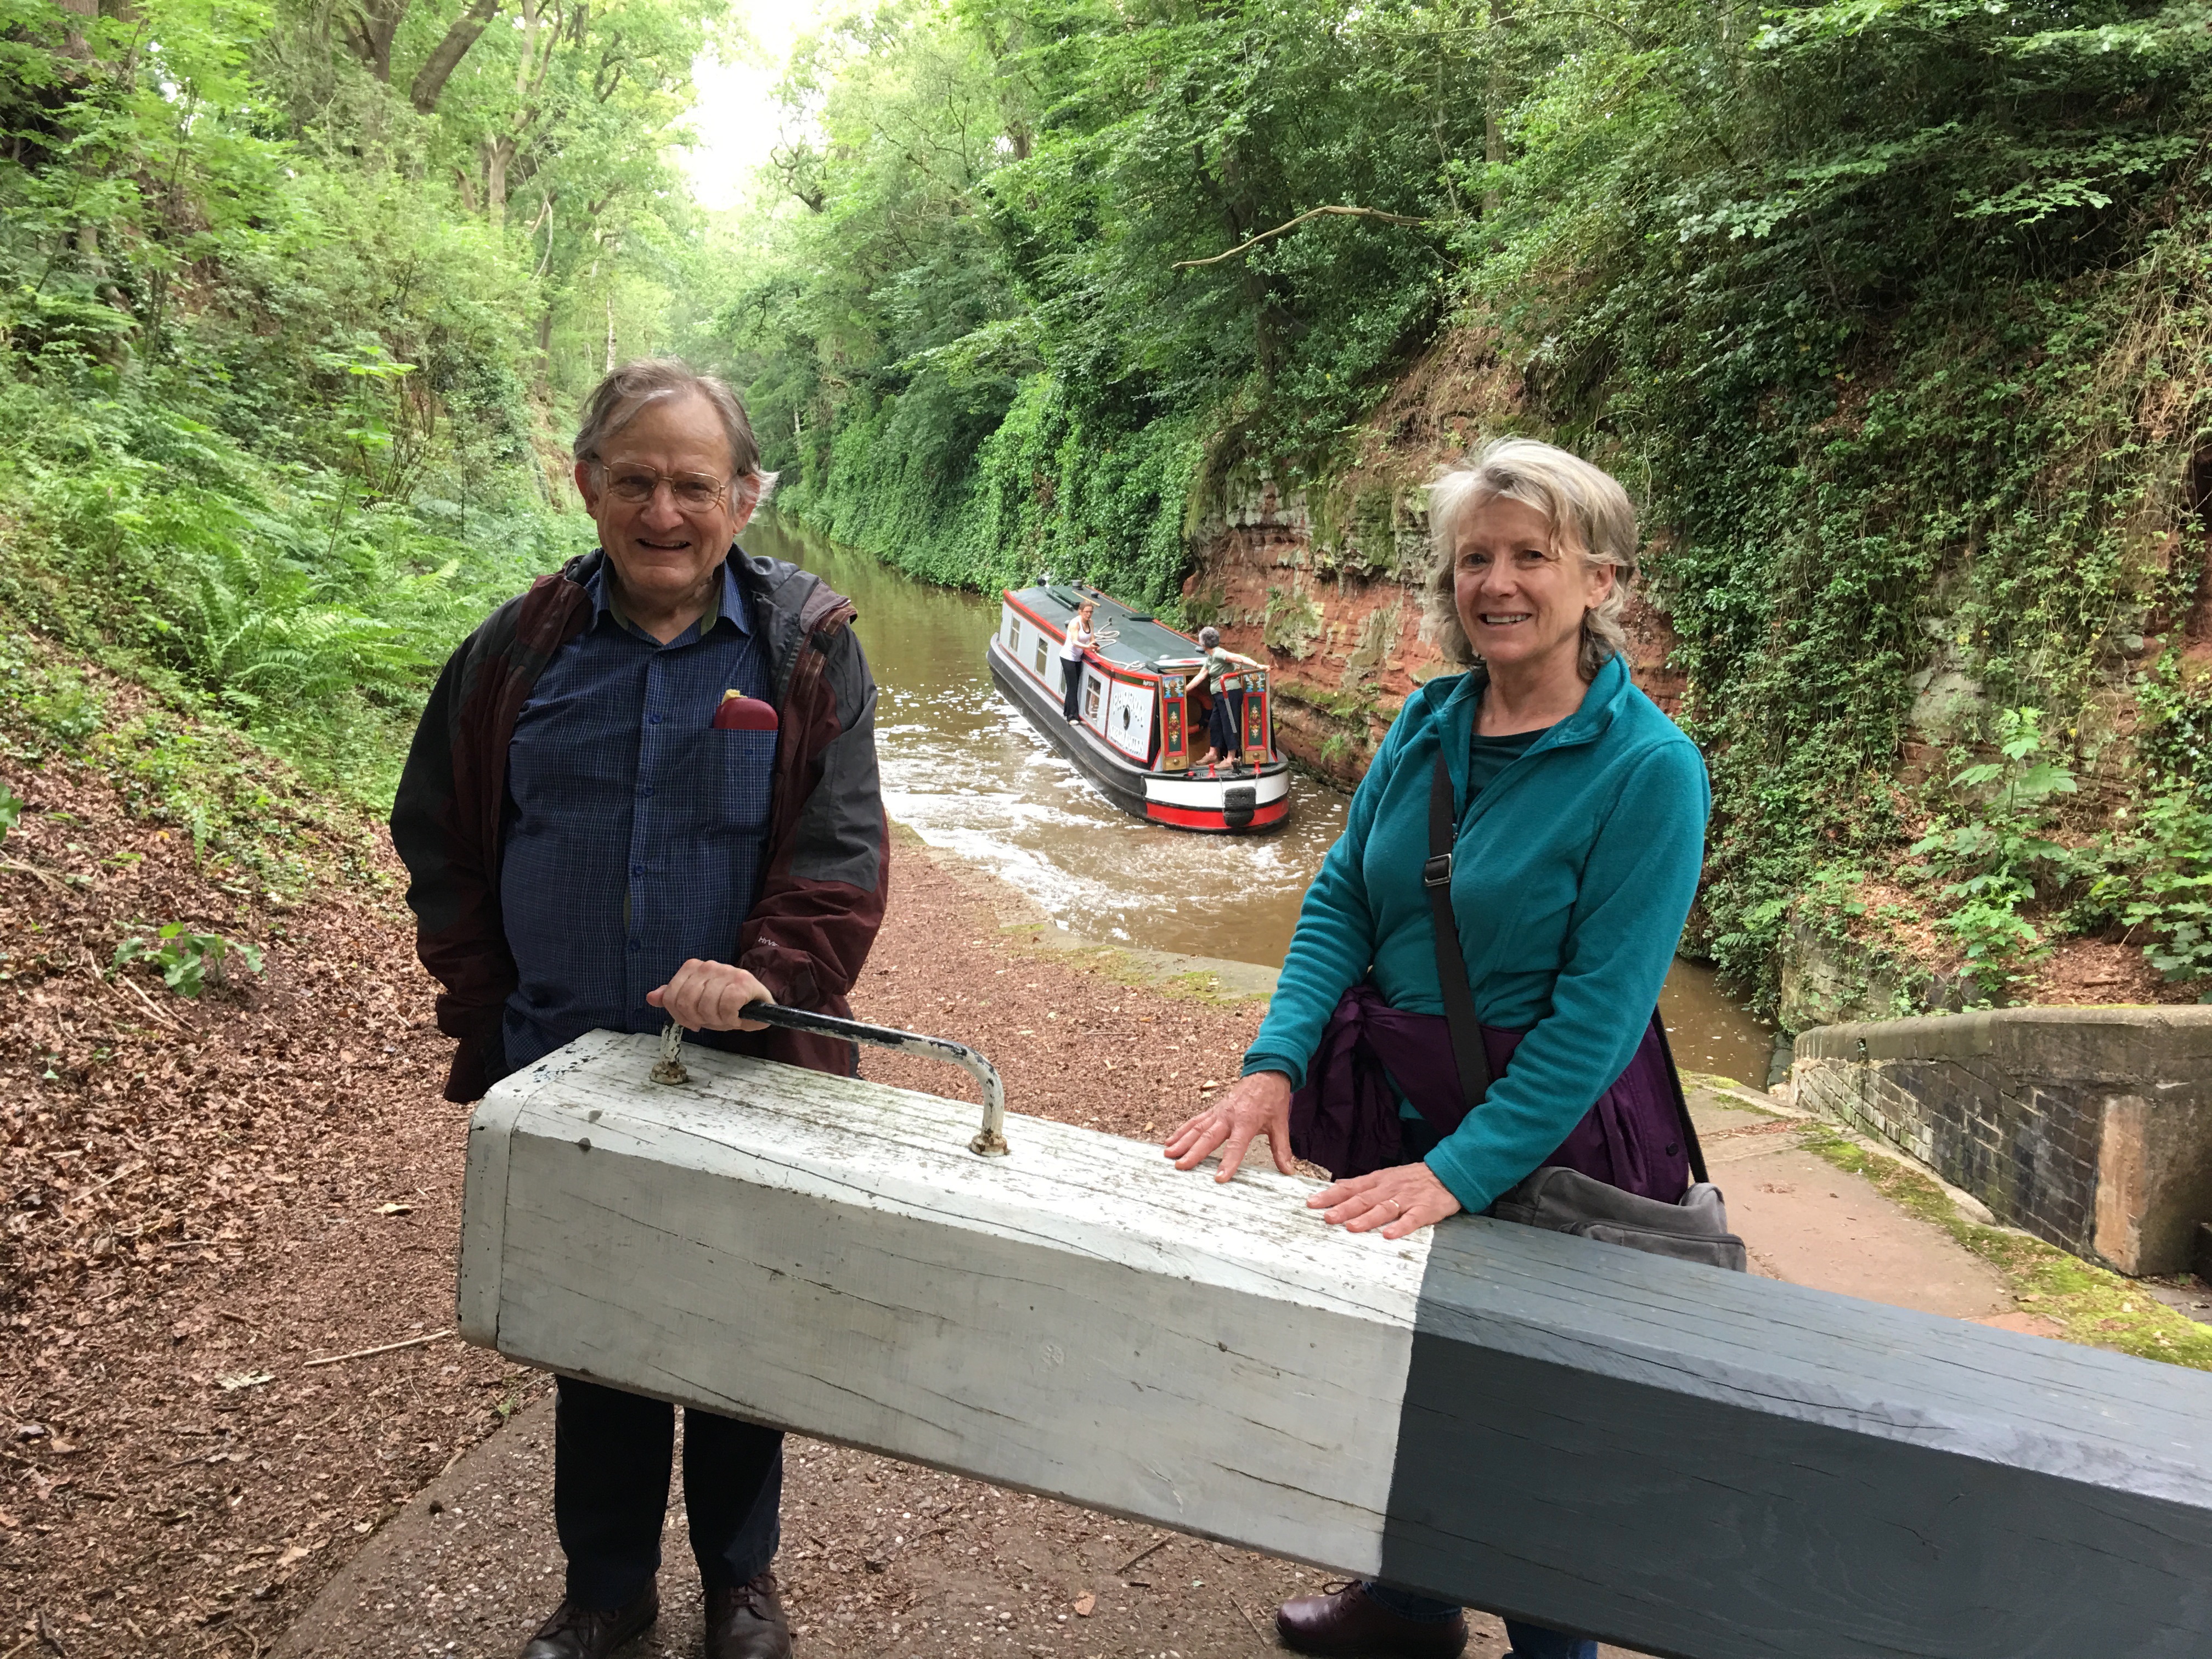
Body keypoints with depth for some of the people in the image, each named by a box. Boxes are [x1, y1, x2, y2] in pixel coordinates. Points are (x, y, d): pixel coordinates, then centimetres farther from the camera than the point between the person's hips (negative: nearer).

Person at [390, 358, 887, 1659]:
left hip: (744, 1076, -2)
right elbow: (441, 838, 7)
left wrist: (773, 971, -30)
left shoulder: (806, 648, -7)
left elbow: (841, 852, -13)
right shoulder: (521, 647, -1)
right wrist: (486, 1010, 2)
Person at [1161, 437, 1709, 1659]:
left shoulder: (1648, 767, -17)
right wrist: (1275, 1065, -14)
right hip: (1393, 1098, 6)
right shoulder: (1428, 720, -1)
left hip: (1548, 1126, -5)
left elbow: (1599, 1008, -20)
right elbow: (1340, 899, -1)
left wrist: (1459, 1172, -24)